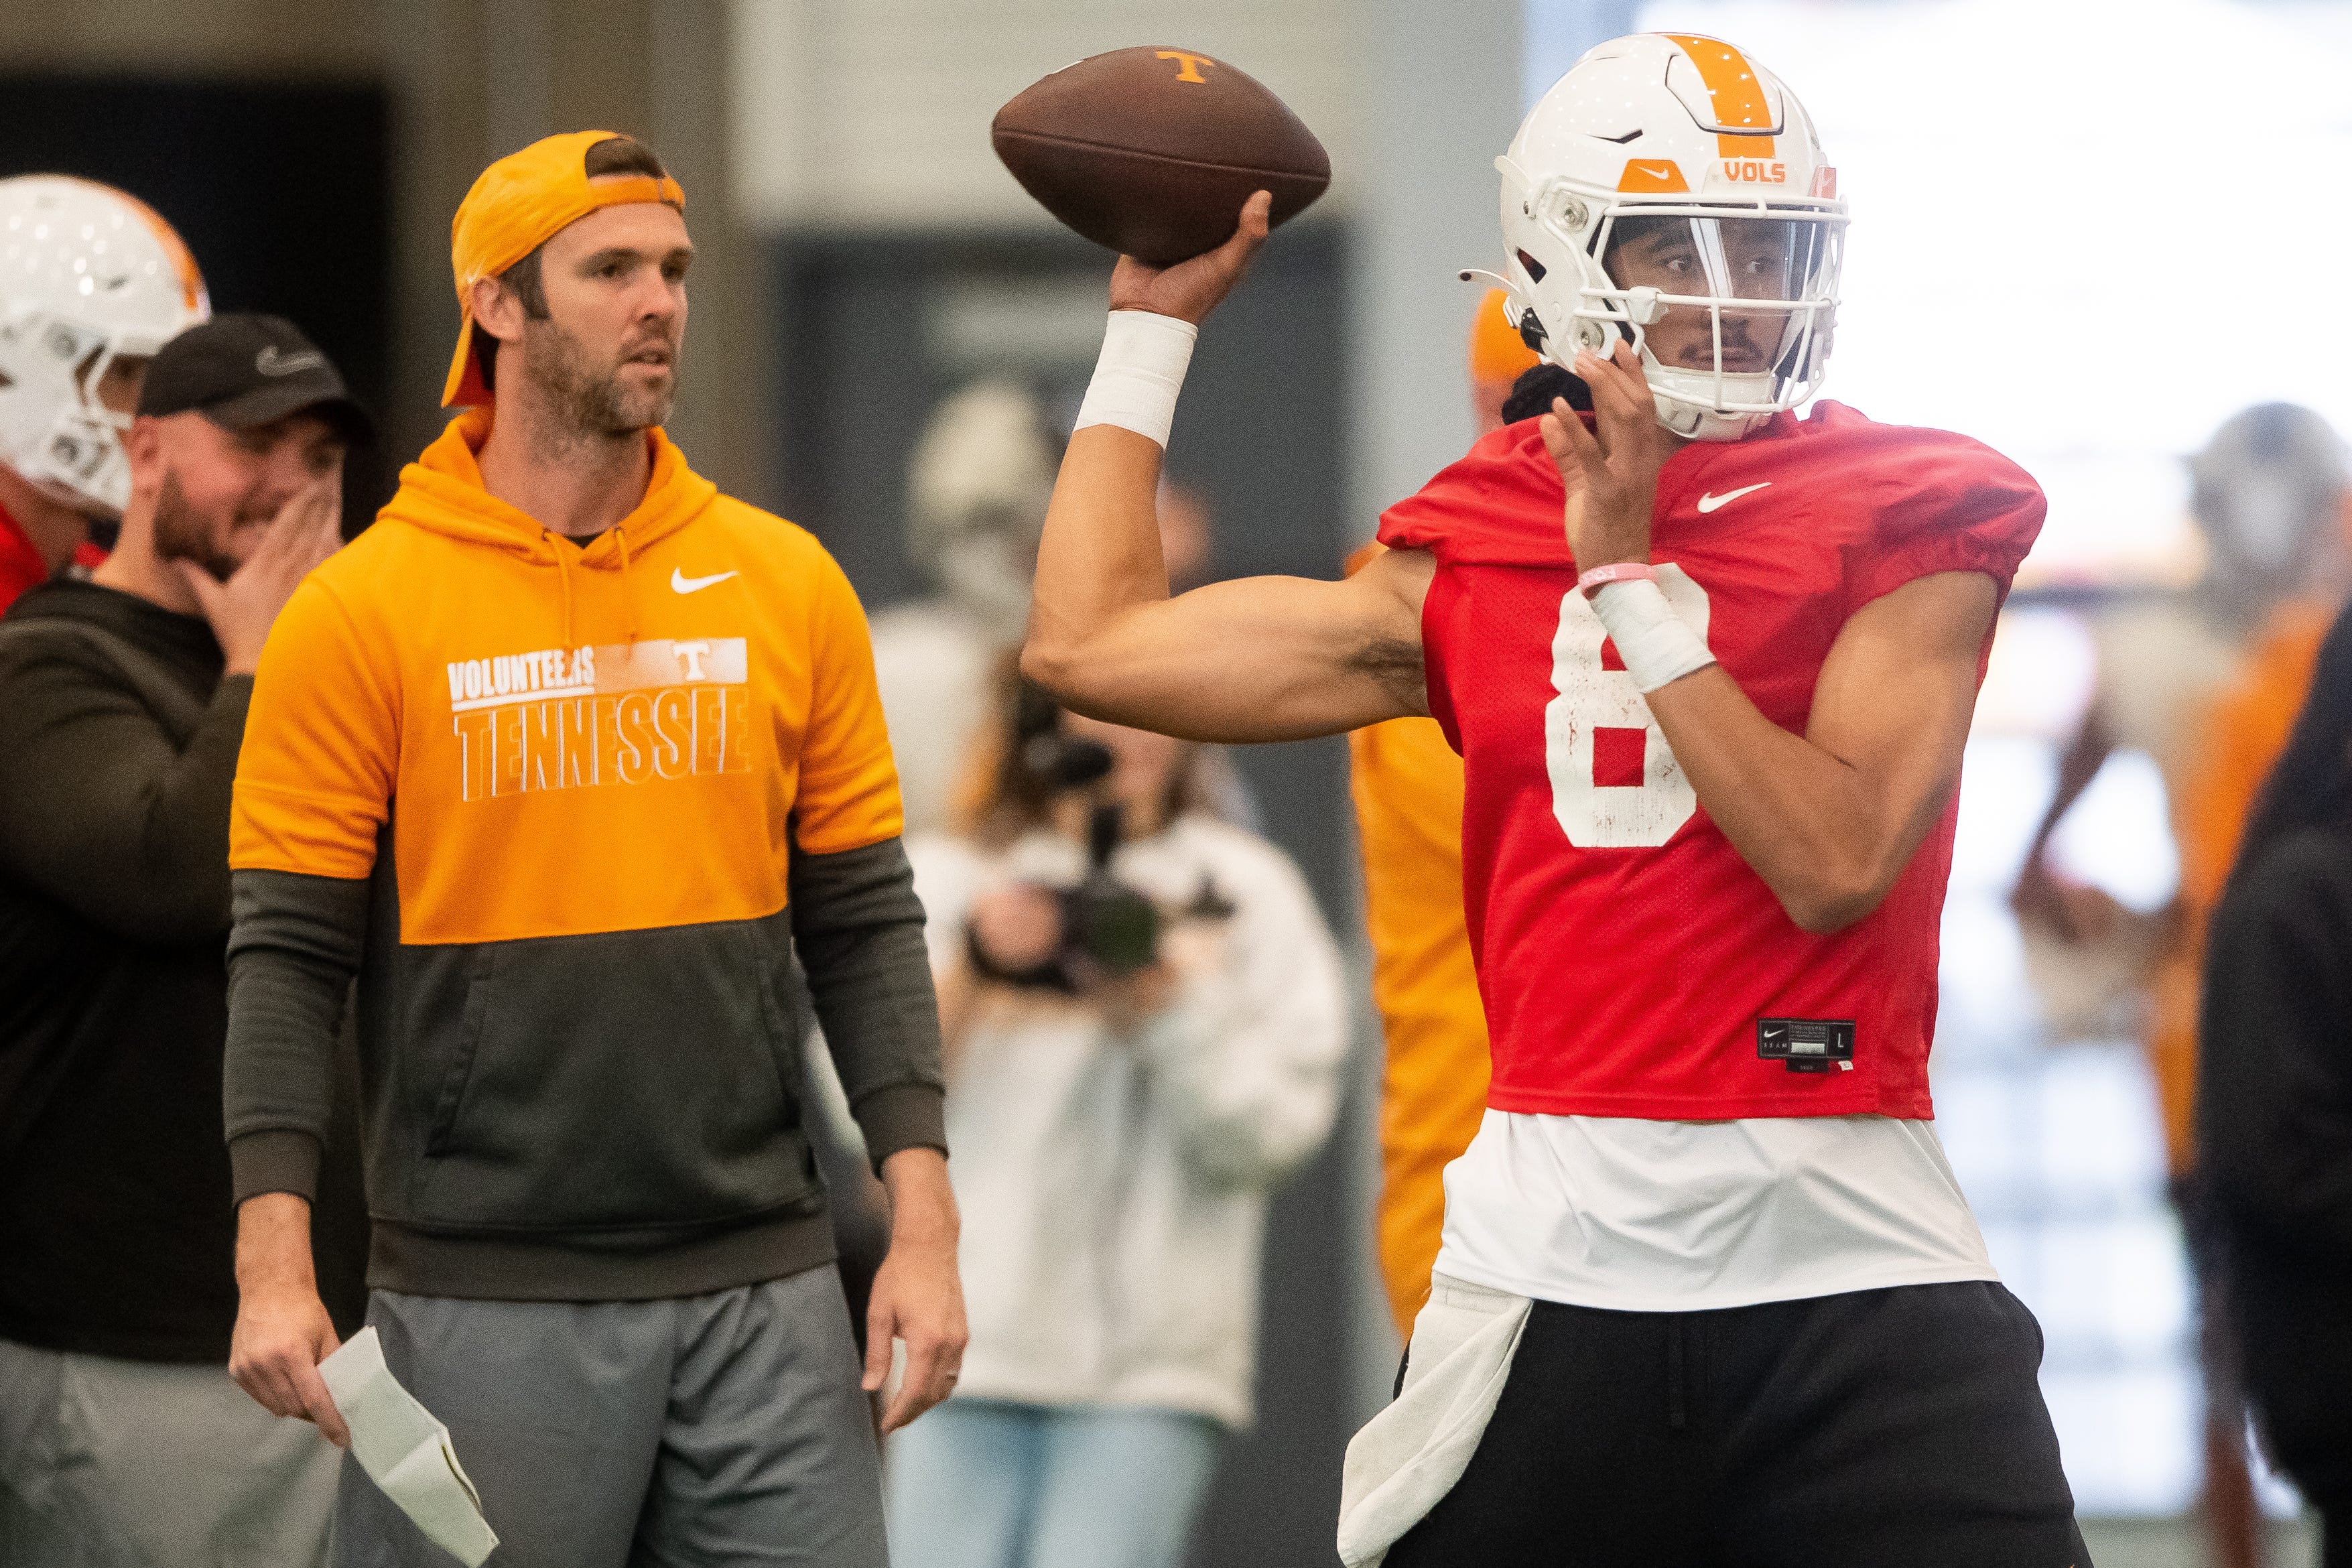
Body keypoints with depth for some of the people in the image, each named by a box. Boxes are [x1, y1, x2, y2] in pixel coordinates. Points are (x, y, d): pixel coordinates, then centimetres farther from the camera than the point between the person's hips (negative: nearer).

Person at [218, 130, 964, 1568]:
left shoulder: (789, 586, 7)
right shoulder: (360, 613, -2)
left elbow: (864, 927, 10)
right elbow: (290, 958, -3)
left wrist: (923, 1226, 1)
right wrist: (275, 1268, -12)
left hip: (761, 1287, 3)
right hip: (485, 1303, -3)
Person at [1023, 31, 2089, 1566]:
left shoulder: (1906, 521, 1)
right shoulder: (1470, 559, 12)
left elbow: (1836, 859, -13)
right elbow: (1093, 644, 16)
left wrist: (1634, 575, -11)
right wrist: (1154, 324, 23)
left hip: (1851, 1266, -3)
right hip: (1559, 1254, 3)